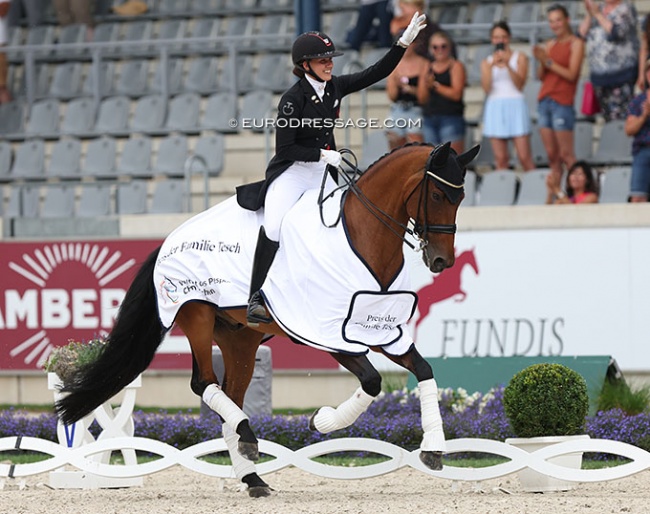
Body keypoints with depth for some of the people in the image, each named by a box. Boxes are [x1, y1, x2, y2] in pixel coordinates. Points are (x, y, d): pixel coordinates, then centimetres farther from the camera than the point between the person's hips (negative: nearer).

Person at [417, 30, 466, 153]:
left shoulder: (456, 66, 1)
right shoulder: (427, 68, 16)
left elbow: (456, 94, -11)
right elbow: (422, 98, 13)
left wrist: (435, 85, -11)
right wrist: (426, 85, -7)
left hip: (451, 119, -6)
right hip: (430, 119, 6)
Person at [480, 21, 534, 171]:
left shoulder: (519, 58, 8)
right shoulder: (486, 62, 14)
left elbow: (520, 84, -4)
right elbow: (486, 88, 1)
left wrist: (507, 65, -14)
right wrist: (491, 66, -11)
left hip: (515, 106, -2)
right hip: (495, 107, 2)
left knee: (524, 157, -9)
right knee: (500, 158, -2)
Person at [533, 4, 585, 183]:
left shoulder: (576, 43, -1)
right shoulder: (550, 44, 16)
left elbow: (571, 74, -10)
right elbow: (541, 76, 14)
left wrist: (548, 61, -12)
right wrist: (541, 61, -5)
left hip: (562, 103, -6)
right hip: (544, 101, 6)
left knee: (566, 155, -9)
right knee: (552, 155, 4)